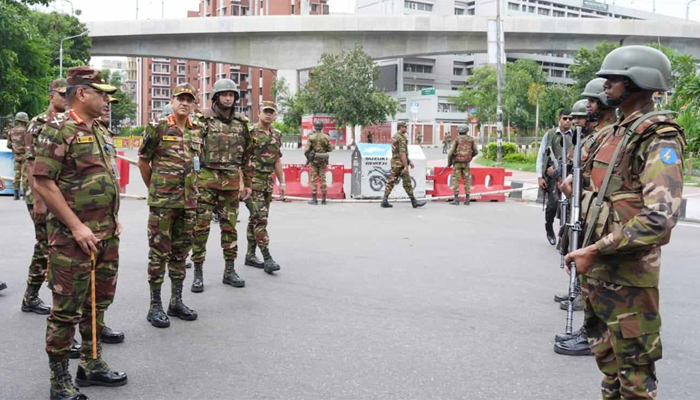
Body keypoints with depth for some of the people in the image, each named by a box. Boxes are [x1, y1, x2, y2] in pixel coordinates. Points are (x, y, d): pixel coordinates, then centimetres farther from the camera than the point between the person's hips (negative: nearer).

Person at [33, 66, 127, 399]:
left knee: (99, 301, 16)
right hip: (73, 236, -8)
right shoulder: (58, 129, -12)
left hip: (106, 235, 8)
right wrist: (77, 227, -19)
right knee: (67, 308, 0)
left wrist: (113, 218, 14)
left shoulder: (99, 131, 13)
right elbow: (43, 183, -17)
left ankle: (91, 364, 30)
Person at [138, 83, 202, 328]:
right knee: (159, 253, 0)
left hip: (188, 202, 5)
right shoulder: (158, 129, -6)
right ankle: (155, 306, 8)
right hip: (162, 202, -5)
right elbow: (143, 161, 1)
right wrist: (154, 188, 8)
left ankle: (177, 301, 22)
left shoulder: (197, 132, 9)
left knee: (181, 252, 11)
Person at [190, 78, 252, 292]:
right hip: (206, 180, -4)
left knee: (229, 226, 9)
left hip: (231, 181, 4)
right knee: (201, 226, -3)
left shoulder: (242, 123, 10)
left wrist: (247, 183, 14)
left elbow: (247, 155, 15)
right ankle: (198, 273, 5)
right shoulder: (203, 119, -3)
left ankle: (230, 271, 19)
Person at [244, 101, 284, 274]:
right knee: (260, 218, -13)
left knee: (256, 219, 12)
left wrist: (282, 182, 16)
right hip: (253, 181, -7)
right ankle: (267, 258, -15)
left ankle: (250, 255, 20)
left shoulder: (277, 135, 13)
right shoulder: (250, 133, -8)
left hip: (268, 182, 7)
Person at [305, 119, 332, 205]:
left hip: (313, 160, -2)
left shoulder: (311, 137, -8)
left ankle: (314, 199, 0)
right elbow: (330, 149, 1)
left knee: (313, 179, 2)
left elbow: (306, 150, -9)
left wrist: (308, 158, 8)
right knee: (322, 178, 8)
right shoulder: (326, 137, -3)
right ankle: (323, 199, 10)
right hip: (323, 160, 2)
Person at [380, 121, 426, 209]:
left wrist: (409, 161, 27)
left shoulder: (395, 137, 17)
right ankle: (414, 202, 5)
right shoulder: (401, 137, -14)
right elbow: (402, 153, -21)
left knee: (391, 182, 6)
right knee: (407, 183, -2)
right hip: (400, 163, -9)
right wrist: (406, 166, -22)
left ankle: (384, 201, 1)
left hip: (394, 162, 9)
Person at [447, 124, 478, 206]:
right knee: (466, 180, 8)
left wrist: (449, 162, 6)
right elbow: (476, 151, 6)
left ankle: (456, 199, -7)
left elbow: (451, 152, -8)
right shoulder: (471, 139, 4)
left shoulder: (457, 139, -5)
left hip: (457, 162, -3)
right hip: (466, 162, 3)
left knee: (456, 180, -1)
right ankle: (467, 200, 5)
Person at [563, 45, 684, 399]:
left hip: (627, 274, -9)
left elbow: (660, 218, -28)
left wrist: (595, 251, -24)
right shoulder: (615, 133, 11)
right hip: (595, 268, 9)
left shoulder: (659, 140, -17)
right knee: (606, 355, 21)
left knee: (633, 370, 3)